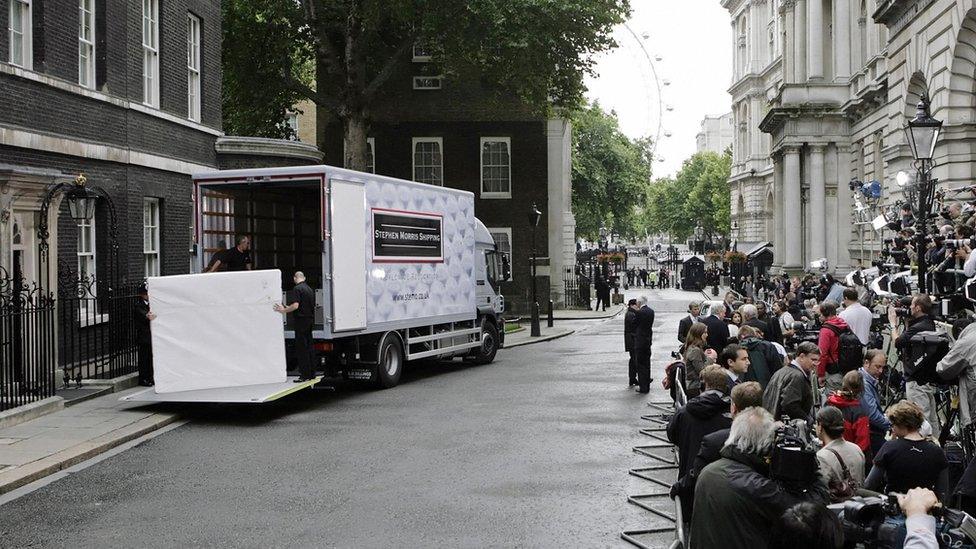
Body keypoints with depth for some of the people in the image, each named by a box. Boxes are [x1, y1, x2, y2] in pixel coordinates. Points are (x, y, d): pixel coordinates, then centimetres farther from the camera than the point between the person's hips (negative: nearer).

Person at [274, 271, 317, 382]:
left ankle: (305, 375, -6)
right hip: (309, 320, 8)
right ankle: (311, 373, 16)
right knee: (309, 347, 12)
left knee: (301, 348, -5)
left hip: (301, 320, -8)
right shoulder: (310, 289, 13)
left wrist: (284, 310, -10)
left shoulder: (297, 289, -13)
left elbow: (295, 305, -23)